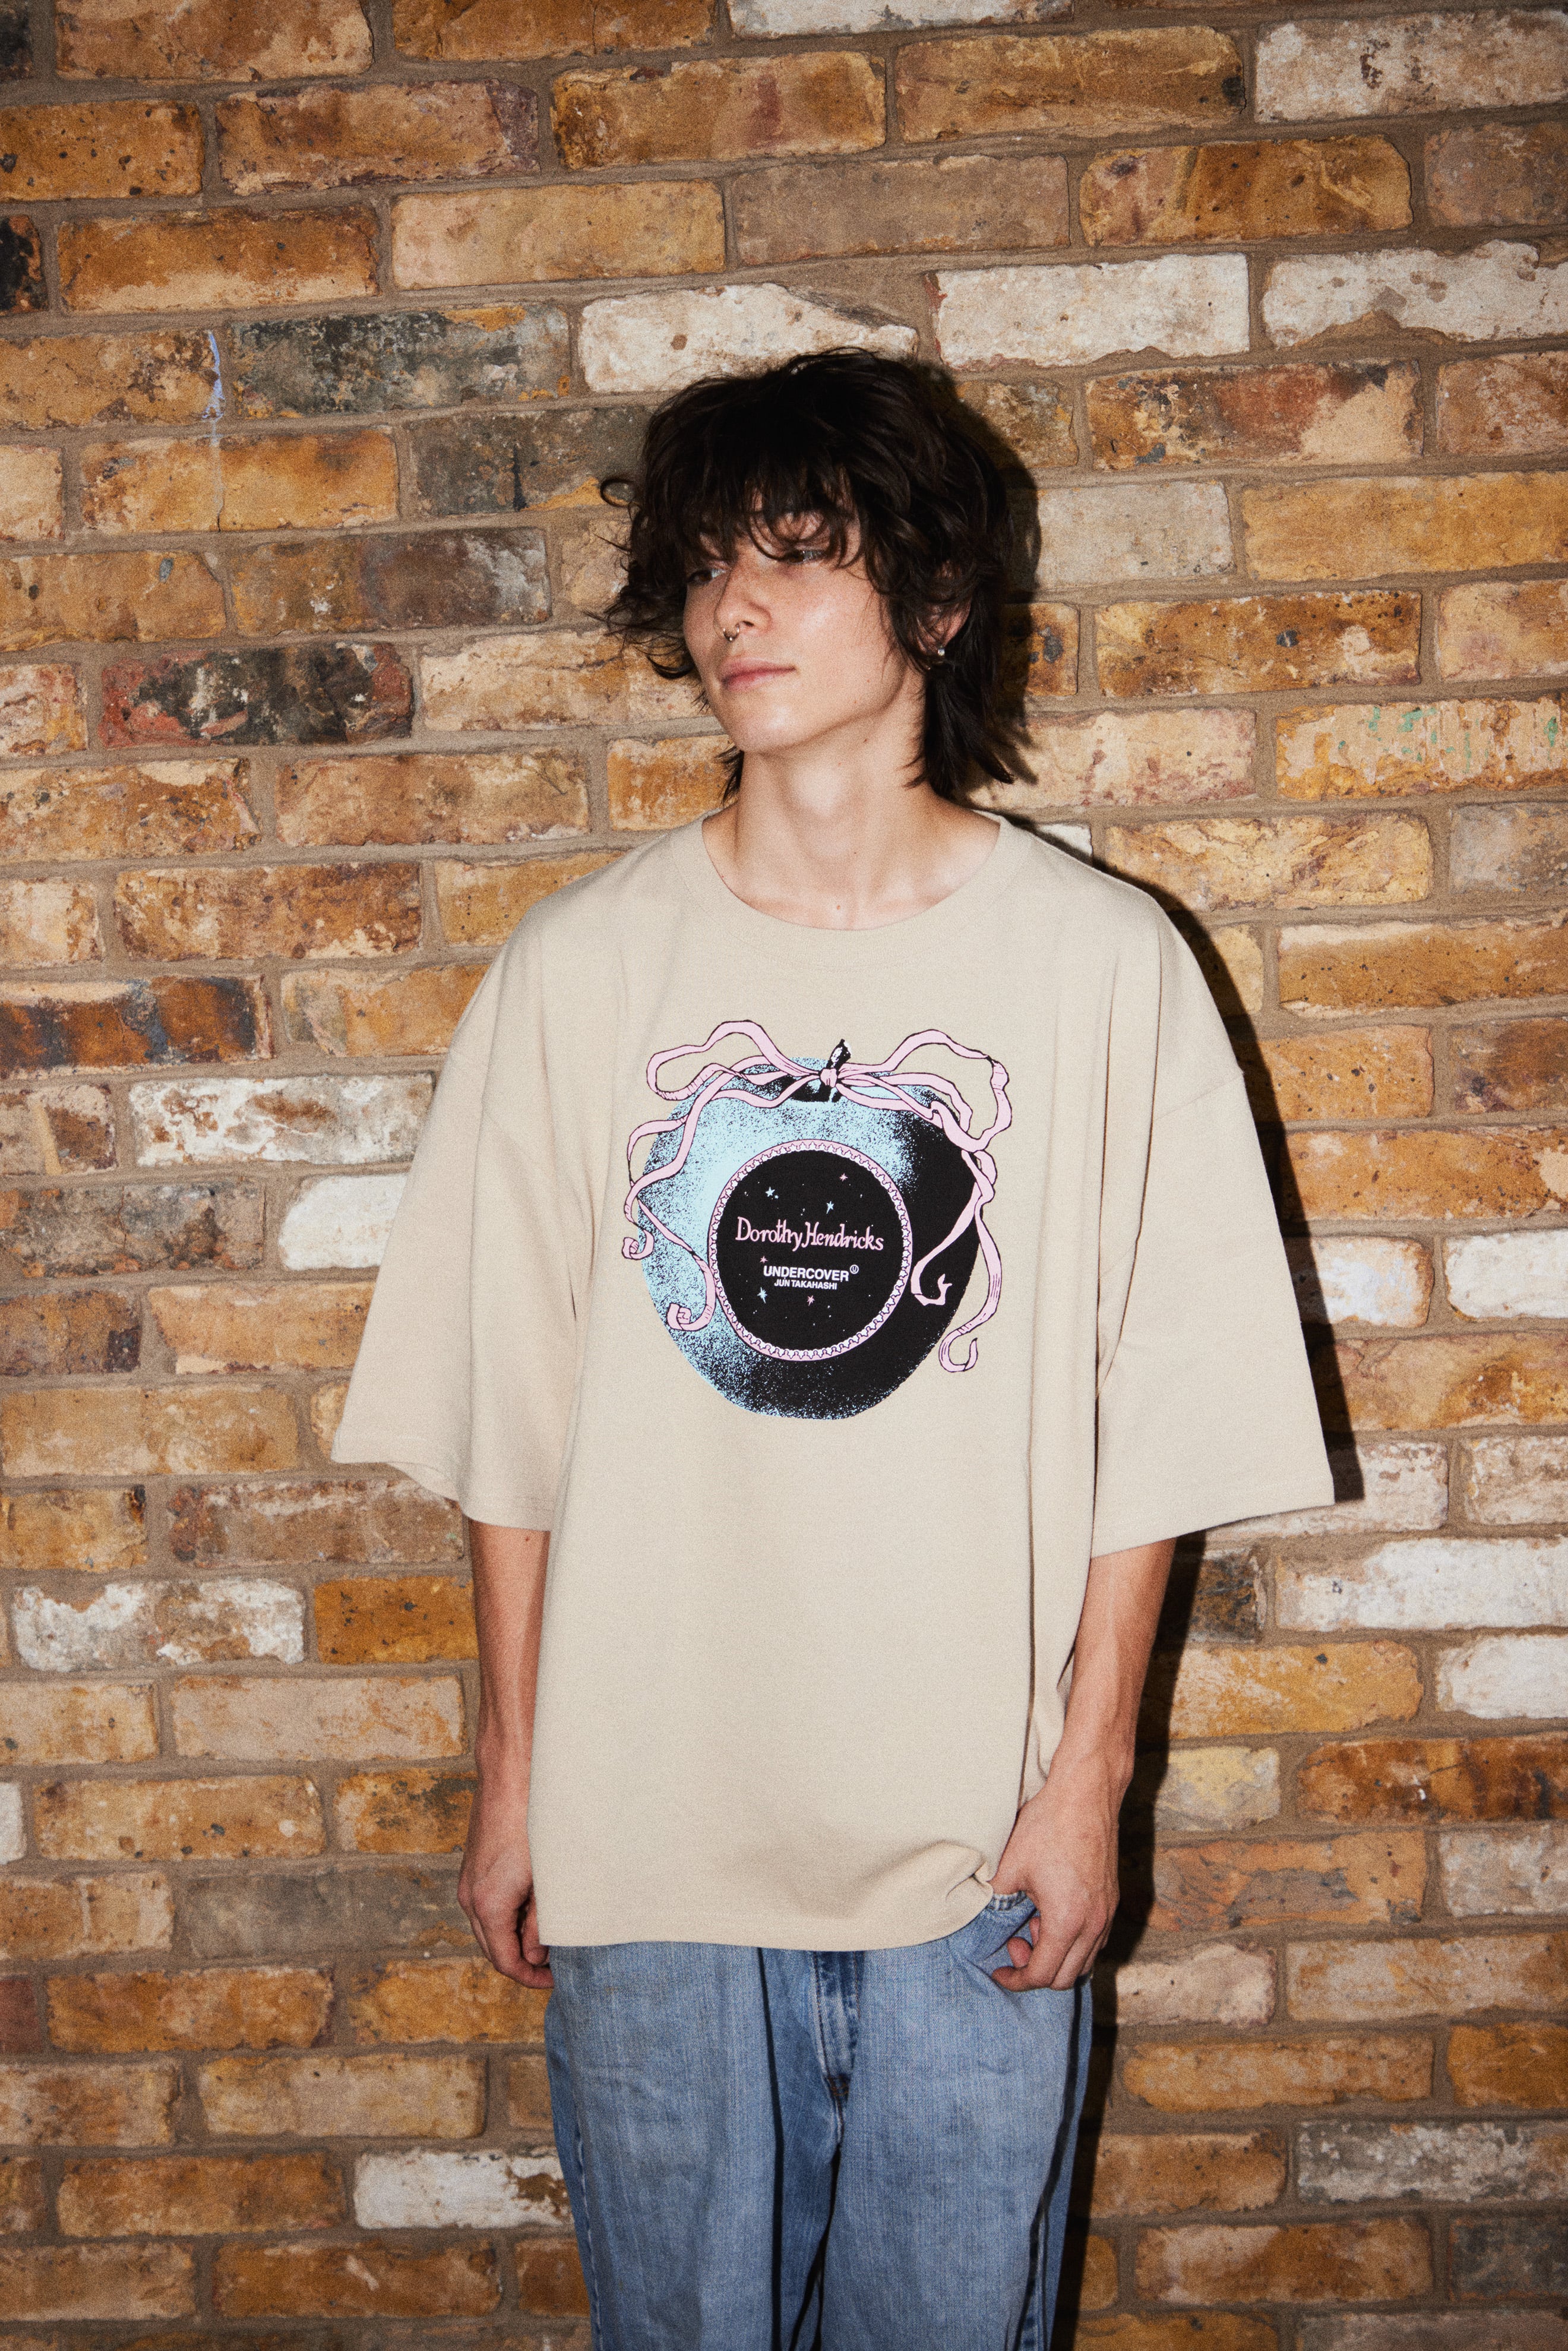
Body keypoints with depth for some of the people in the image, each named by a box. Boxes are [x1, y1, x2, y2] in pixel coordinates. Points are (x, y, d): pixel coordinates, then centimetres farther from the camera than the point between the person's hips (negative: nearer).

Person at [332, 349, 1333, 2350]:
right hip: (643, 1828, 1)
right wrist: (508, 1774, 4)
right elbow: (509, 1427, 2)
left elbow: (1156, 1422, -2)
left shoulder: (1102, 961, -4)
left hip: (980, 1834, 0)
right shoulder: (578, 969, -2)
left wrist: (1090, 1770, -3)